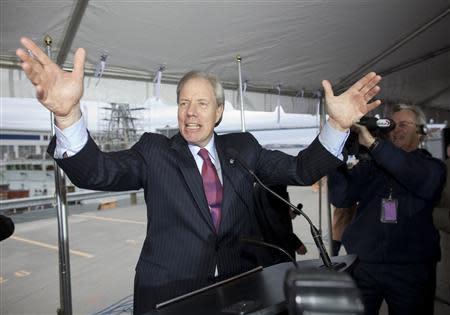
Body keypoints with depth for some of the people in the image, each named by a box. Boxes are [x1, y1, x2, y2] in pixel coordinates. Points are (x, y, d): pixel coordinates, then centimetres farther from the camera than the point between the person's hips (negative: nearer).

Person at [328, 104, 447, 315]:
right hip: (363, 265, 1)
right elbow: (341, 198, -5)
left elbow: (418, 178, -21)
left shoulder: (432, 167, 5)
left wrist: (371, 142, -27)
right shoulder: (370, 165, 8)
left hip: (411, 270, -1)